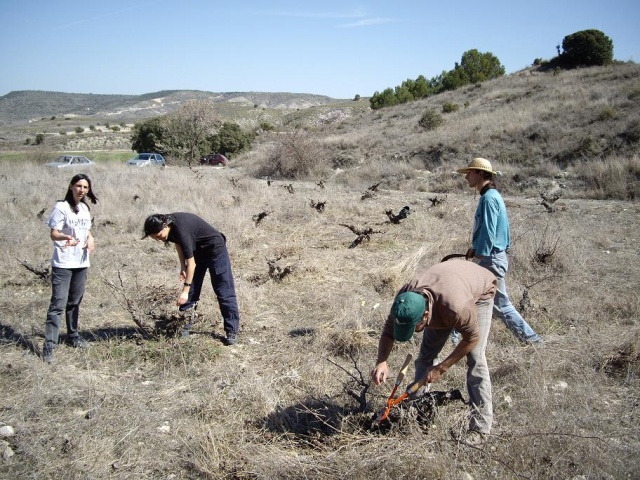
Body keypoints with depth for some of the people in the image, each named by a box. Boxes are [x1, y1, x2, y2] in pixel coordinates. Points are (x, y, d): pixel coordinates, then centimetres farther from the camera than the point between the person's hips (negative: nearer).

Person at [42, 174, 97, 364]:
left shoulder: (85, 208, 10)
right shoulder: (61, 207, -11)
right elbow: (53, 234, -14)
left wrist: (90, 239, 0)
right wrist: (67, 237, -35)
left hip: (81, 263, 7)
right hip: (63, 264, -6)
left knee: (75, 302, 16)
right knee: (58, 304, -10)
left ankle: (73, 335, 30)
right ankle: (49, 345, -7)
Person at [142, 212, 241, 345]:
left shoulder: (181, 229, -36)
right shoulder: (170, 225, -12)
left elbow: (191, 263, -33)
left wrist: (185, 290, -31)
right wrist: (182, 266, 2)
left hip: (215, 249, -8)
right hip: (197, 251, 8)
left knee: (224, 292, -7)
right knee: (191, 290, 7)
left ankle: (231, 331, -2)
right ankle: (184, 327, 13)